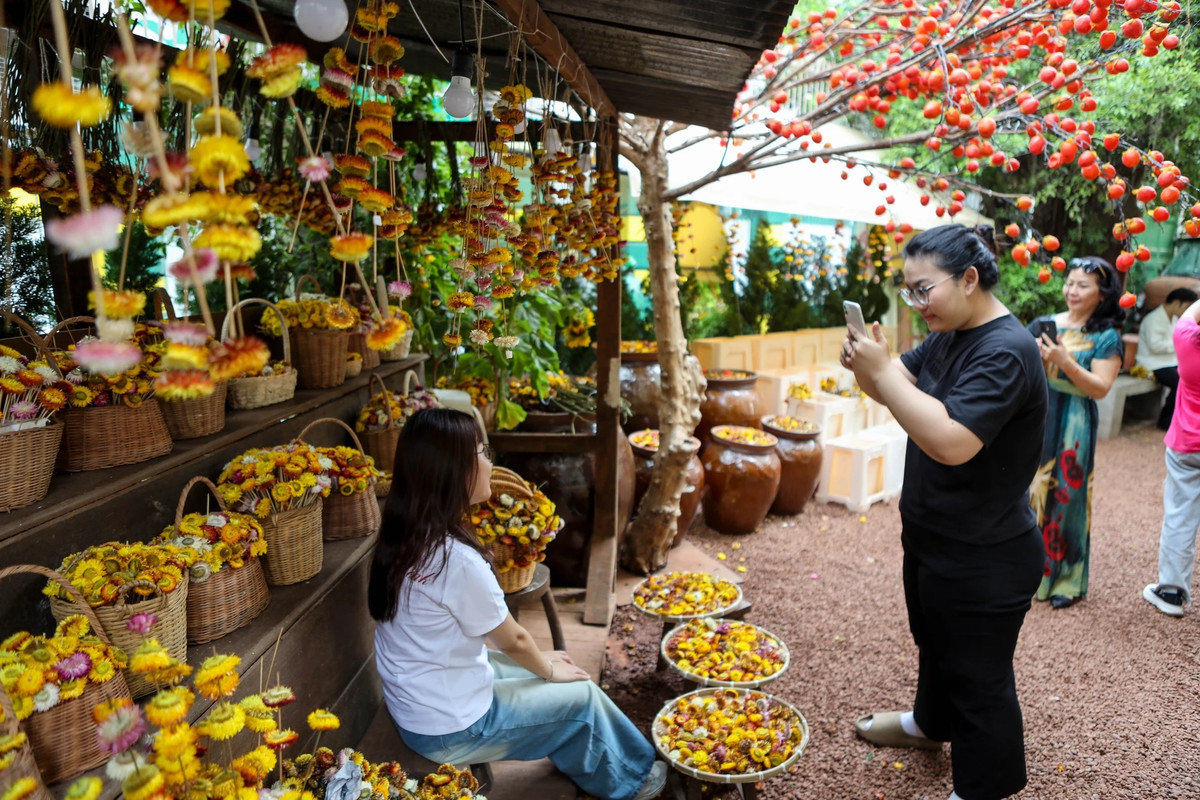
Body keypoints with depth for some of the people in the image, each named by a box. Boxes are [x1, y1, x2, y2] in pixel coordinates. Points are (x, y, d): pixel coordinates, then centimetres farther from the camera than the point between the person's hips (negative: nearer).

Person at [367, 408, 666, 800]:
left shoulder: (402, 537, -5)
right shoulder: (458, 560, -31)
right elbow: (514, 640, -15)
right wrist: (550, 669, 4)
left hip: (412, 706, 8)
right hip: (451, 729, -8)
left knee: (534, 670, 20)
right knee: (582, 696, 9)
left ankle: (600, 768, 37)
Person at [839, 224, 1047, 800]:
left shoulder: (1006, 352, -25)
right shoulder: (948, 338, 4)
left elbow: (951, 442, -36)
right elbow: (900, 386, 9)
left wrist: (881, 371, -33)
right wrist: (865, 363, -13)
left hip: (984, 562, -9)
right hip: (932, 539, 9)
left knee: (978, 677, 8)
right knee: (935, 643, 29)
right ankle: (931, 723, 53)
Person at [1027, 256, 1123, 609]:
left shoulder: (1106, 337, -2)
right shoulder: (1044, 324, 7)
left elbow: (1100, 388, -10)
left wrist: (1065, 361, -21)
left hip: (1073, 430, -3)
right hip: (1035, 421, 3)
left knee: (1066, 498, 2)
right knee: (1028, 492, 7)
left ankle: (1067, 580, 16)